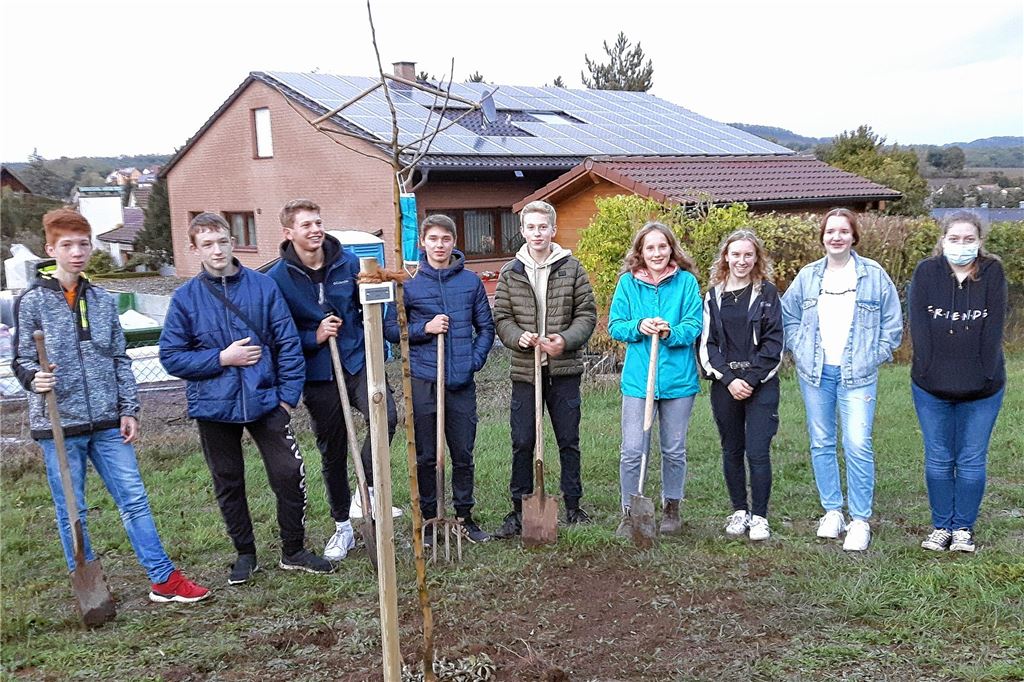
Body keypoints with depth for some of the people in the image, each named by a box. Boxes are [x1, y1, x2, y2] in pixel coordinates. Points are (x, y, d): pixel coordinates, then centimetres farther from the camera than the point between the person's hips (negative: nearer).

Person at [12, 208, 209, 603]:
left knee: (135, 499, 3)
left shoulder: (102, 300, 9)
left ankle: (164, 580, 10)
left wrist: (129, 410, 5)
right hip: (59, 426, -3)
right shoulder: (32, 301, -2)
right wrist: (35, 379, -23)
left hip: (107, 423, 3)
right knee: (72, 512, 6)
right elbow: (21, 360, 0)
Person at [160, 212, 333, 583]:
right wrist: (222, 358, -13)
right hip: (214, 406, 0)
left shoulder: (263, 286, -2)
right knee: (229, 484, 13)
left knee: (289, 474, 0)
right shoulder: (186, 297, -2)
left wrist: (288, 394, -5)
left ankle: (294, 551, 19)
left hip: (265, 400, 0)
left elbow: (288, 343, 0)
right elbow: (171, 357, -3)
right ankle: (245, 554, 31)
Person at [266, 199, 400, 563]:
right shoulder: (278, 278, -7)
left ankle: (366, 494, -8)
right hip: (318, 376, 0)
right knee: (332, 454, 11)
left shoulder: (348, 262, -1)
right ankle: (343, 527, 29)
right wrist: (314, 337, -16)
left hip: (358, 361, 1)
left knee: (386, 416, -28)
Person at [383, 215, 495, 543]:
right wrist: (424, 328, -10)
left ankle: (464, 516, 24)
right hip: (423, 381, -1)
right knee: (426, 457, 7)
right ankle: (428, 519, 20)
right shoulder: (408, 283, 1)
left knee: (464, 454, 9)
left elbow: (486, 327, 11)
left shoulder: (471, 281, 6)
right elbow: (390, 328, 4)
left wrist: (475, 360, -3)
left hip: (462, 382, 2)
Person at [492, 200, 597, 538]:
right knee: (522, 443, 4)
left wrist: (566, 339, -16)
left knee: (569, 441, 10)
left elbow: (587, 313, 1)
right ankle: (519, 509, 16)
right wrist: (518, 337, -16)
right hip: (524, 371, 0)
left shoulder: (572, 268, 2)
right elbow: (501, 318, 4)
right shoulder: (510, 272, 5)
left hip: (564, 371, 0)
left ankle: (573, 506, 24)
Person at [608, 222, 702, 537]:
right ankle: (629, 512, 13)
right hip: (637, 378, 0)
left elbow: (694, 326, -5)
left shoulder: (686, 281, -2)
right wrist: (639, 327, -18)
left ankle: (671, 508, 32)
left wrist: (671, 332, -25)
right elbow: (615, 326, 1)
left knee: (674, 450, 14)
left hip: (678, 378, 0)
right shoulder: (627, 282, 1)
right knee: (632, 451, -2)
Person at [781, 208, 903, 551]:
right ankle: (832, 510, 23)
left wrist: (874, 355, -3)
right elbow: (788, 316, 15)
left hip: (857, 375, -3)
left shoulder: (873, 274, -1)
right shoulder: (808, 275, 6)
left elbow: (892, 322, 4)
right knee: (821, 443, 9)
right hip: (815, 373, 3)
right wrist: (800, 351, 4)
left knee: (858, 445, -10)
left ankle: (860, 520, 2)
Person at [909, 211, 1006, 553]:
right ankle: (941, 526, 21)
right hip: (932, 387, 0)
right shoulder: (926, 272, -1)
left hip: (982, 390, 0)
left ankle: (963, 528, 19)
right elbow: (919, 327, -6)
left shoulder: (992, 273, -1)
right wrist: (929, 371, -14)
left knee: (972, 461, 6)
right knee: (938, 460, 8)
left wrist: (983, 375, -13)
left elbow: (993, 328, -7)